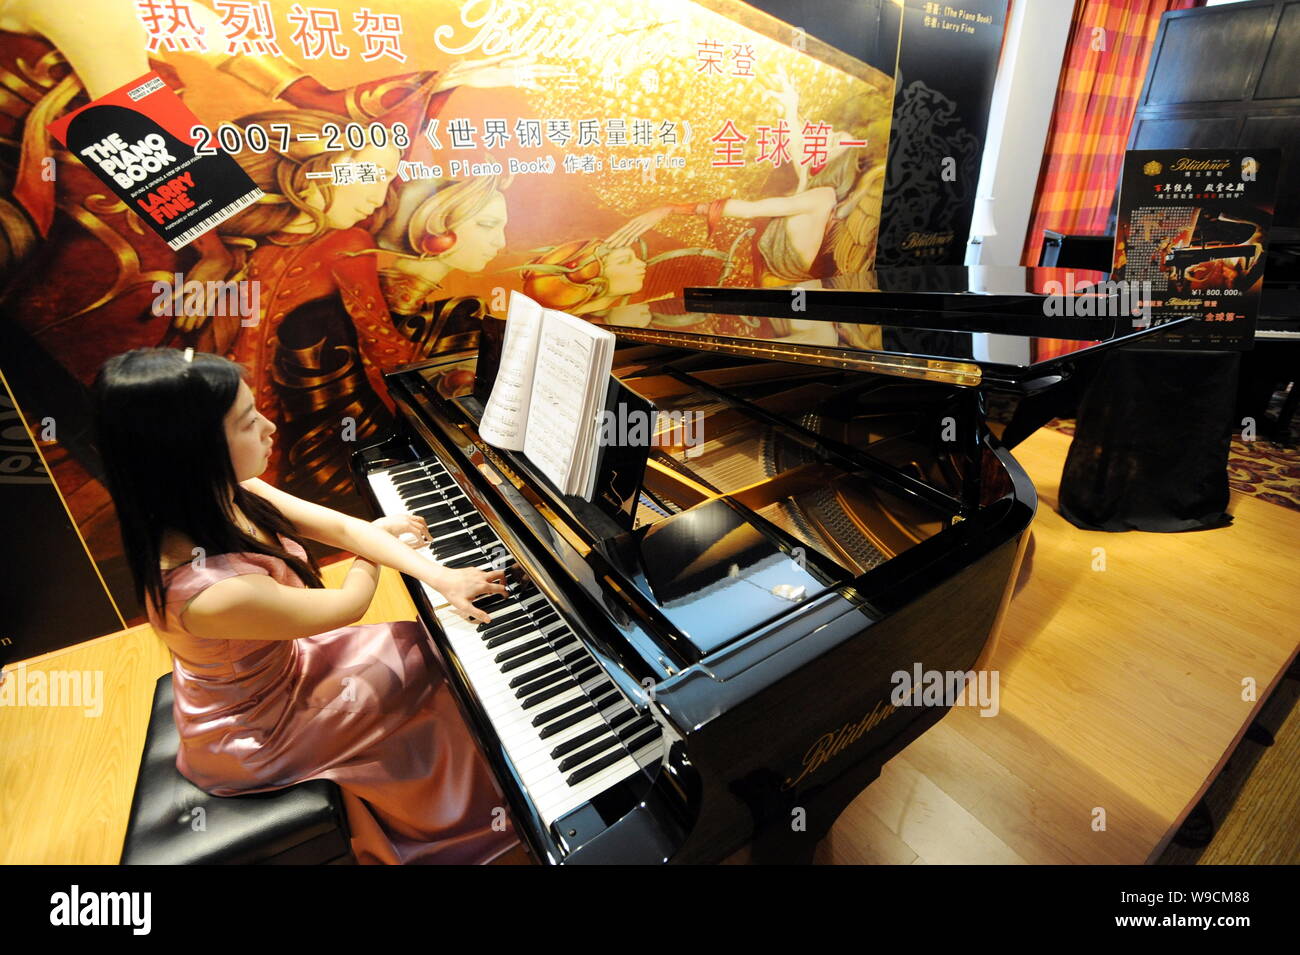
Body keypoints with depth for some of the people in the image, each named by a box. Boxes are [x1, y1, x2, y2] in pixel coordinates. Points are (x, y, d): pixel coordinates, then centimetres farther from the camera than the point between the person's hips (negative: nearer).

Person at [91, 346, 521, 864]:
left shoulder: (224, 495, -17)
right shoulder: (208, 592, -42)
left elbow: (343, 528, -13)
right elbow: (347, 604, -26)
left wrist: (442, 577, -22)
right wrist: (380, 540, -6)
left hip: (281, 662, 7)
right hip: (255, 736, -7)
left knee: (430, 647, 12)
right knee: (438, 690, 5)